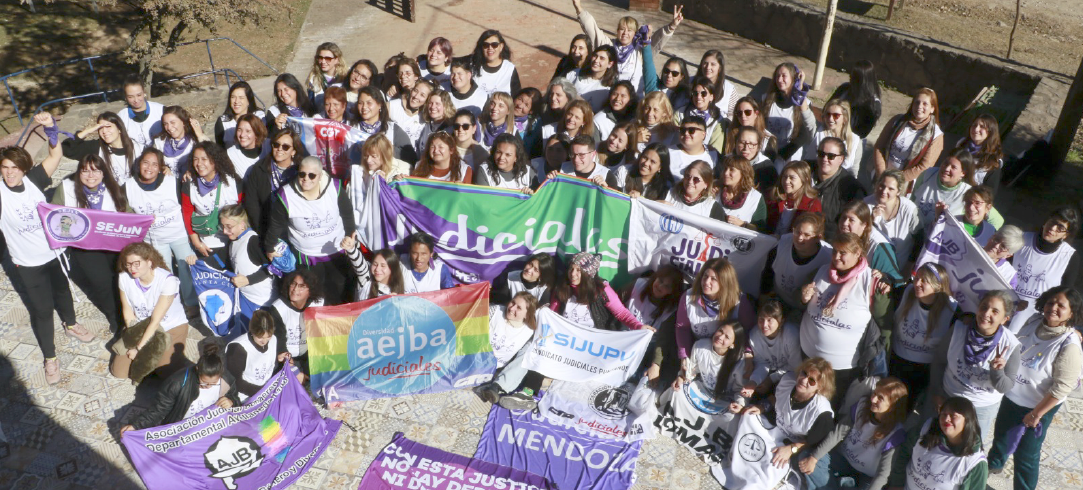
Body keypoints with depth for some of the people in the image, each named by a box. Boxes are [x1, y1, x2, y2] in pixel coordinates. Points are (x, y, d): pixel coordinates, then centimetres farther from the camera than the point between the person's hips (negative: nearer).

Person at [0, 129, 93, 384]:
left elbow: (55, 156, -17)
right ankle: (50, 357, 26)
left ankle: (70, 325, 55)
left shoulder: (33, 180, -13)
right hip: (27, 263, -2)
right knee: (42, 308, 8)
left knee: (62, 292, 26)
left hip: (53, 252, 3)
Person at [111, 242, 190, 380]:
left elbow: (155, 321, -24)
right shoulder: (124, 278, -14)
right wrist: (135, 339, -11)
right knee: (119, 371, -6)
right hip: (141, 327, 4)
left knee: (167, 374, -20)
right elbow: (128, 312, -2)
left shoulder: (168, 281, -27)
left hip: (172, 327, -4)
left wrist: (139, 348, -22)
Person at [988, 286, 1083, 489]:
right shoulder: (1034, 321, -10)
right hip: (1011, 396, 6)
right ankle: (994, 464, 57)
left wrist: (1036, 414, -18)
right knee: (1001, 435, 29)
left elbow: (1062, 387, -24)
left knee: (1026, 455, 9)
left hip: (1038, 406, -6)